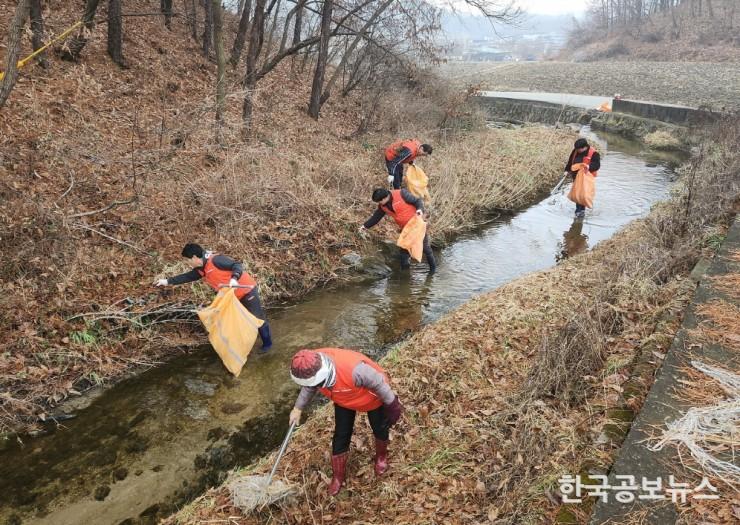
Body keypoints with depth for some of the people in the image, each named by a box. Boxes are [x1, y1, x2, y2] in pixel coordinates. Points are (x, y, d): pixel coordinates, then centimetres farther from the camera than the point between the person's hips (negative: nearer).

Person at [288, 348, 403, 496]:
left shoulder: (353, 370, -51)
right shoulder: (312, 369, -30)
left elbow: (378, 383, -32)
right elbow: (309, 387, -3)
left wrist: (393, 406, -19)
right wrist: (298, 408, 3)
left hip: (373, 398, -4)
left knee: (380, 429, 19)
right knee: (341, 436, 10)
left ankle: (381, 456, 51)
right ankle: (338, 475, 33)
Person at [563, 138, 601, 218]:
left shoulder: (593, 153, -12)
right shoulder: (575, 151, 6)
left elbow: (597, 165, -15)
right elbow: (570, 161, 18)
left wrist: (589, 166, -34)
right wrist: (567, 170, 15)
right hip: (576, 175, 6)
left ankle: (581, 210, -3)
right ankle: (579, 209, 23)